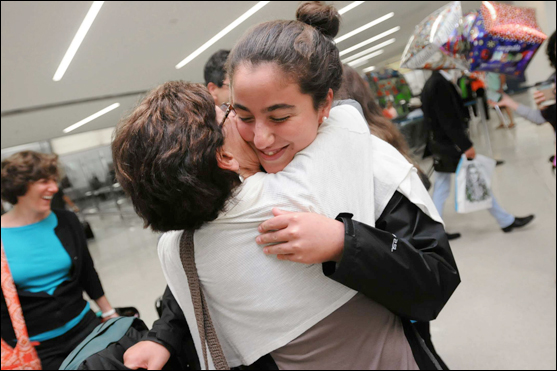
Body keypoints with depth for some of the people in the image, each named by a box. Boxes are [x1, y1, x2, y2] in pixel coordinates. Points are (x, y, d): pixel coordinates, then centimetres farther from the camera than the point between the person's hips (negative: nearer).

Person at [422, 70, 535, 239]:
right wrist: (466, 145, -20)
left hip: (441, 144, 10)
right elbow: (448, 120, -23)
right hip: (450, 145, -10)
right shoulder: (440, 84, -19)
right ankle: (506, 221, 19)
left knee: (441, 189, 11)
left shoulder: (432, 83, 11)